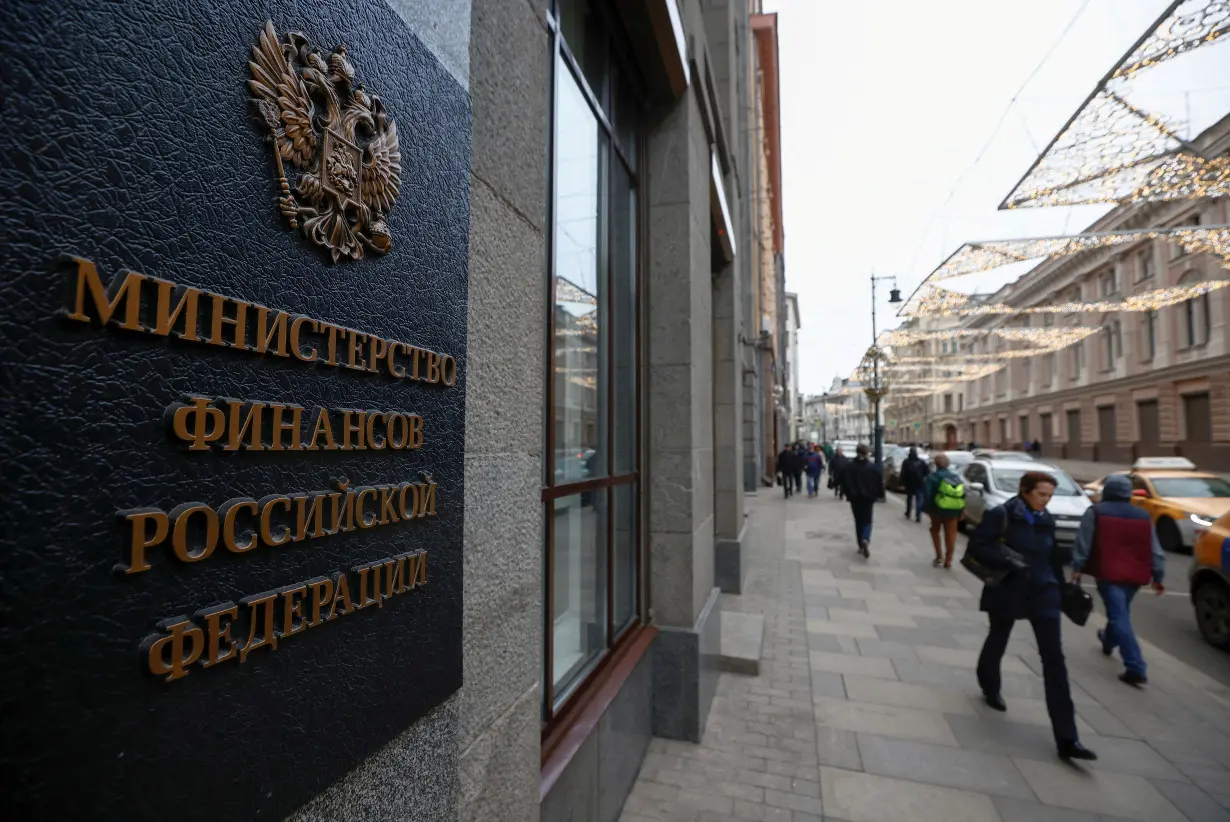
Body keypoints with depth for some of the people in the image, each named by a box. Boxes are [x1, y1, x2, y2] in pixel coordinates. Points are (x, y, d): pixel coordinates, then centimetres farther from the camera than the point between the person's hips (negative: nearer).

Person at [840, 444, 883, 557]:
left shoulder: (849, 467, -5)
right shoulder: (873, 467, -6)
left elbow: (844, 483, -4)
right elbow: (879, 482, -5)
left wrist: (847, 494, 9)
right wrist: (879, 495, 8)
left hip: (854, 498, 1)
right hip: (869, 497, -1)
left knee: (858, 521, 13)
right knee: (867, 521, 8)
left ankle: (861, 546, 15)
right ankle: (865, 540, -19)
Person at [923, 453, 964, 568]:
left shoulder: (933, 478, -9)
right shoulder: (957, 476, 7)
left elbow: (927, 494, -16)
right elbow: (963, 494, 9)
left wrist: (928, 508, -4)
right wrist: (962, 510, 15)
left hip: (938, 510, -3)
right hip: (953, 511, 3)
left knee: (935, 531, 17)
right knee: (950, 534, 9)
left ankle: (939, 556, 12)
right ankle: (948, 560, 12)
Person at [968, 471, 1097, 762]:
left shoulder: (1046, 521, 5)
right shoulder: (1000, 515, -12)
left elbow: (1054, 558, 16)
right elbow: (976, 547, -16)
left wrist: (1061, 591, 15)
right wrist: (1007, 562, -27)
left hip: (1043, 593, 4)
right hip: (1007, 592, -4)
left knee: (1054, 658, -3)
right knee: (998, 641, 16)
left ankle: (1066, 739, -1)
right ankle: (990, 689, 45)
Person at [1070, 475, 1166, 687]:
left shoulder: (1095, 512, -5)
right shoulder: (1143, 516, 10)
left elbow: (1083, 543, -9)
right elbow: (1155, 550, 9)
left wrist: (1077, 568, -2)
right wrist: (1157, 576, 13)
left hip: (1109, 573, -6)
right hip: (1134, 574, 6)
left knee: (1119, 617, -7)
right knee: (1120, 612, 25)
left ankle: (1135, 669, -12)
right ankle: (1109, 641, 48)